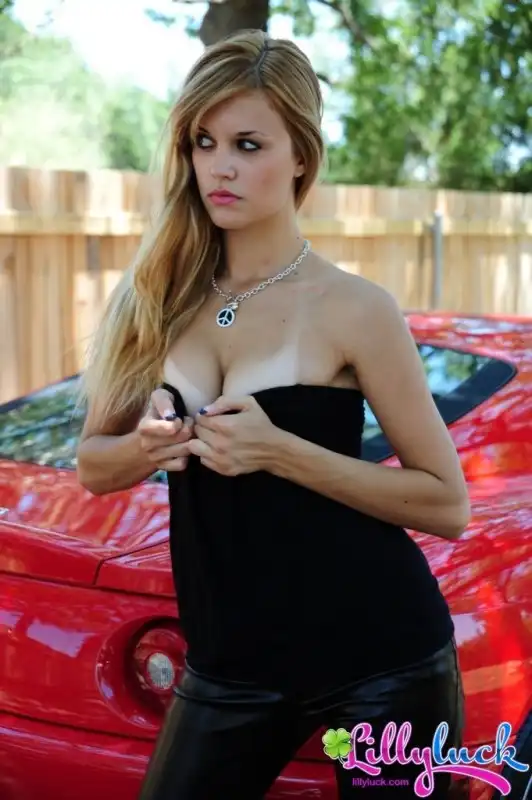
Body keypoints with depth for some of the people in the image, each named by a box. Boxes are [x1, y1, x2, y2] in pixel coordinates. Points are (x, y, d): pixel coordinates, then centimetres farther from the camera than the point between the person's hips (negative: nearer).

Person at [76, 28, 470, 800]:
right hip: (231, 666, 4)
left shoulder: (351, 308, -12)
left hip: (380, 659, -3)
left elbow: (448, 503, -11)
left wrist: (279, 450, -22)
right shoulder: (158, 297, 1)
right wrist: (144, 447, -14)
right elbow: (93, 465, 9)